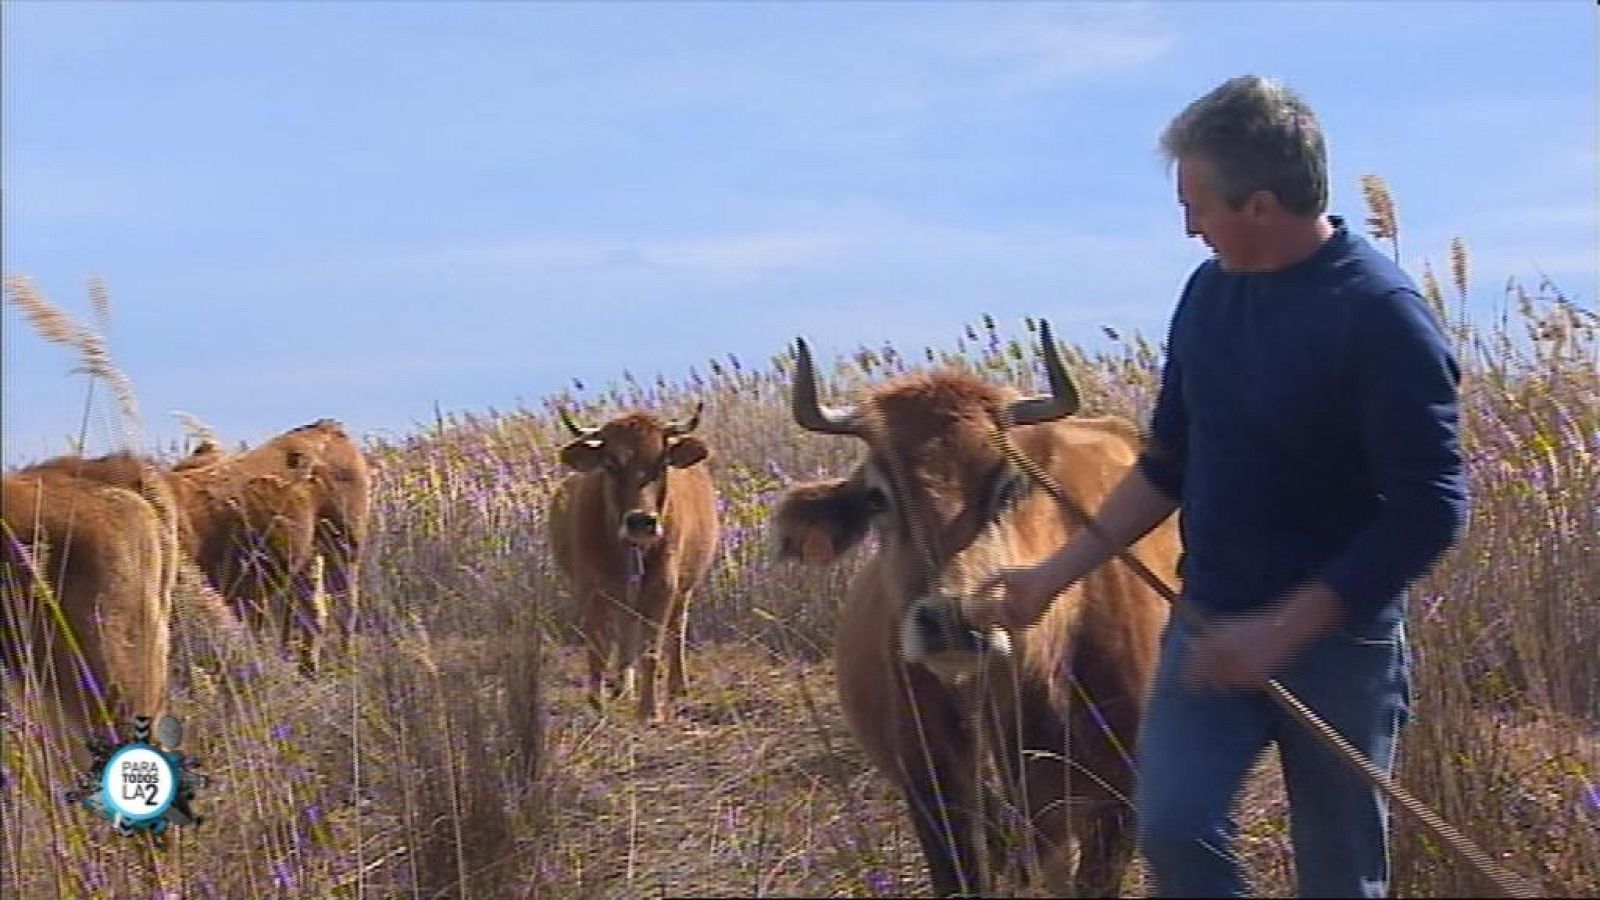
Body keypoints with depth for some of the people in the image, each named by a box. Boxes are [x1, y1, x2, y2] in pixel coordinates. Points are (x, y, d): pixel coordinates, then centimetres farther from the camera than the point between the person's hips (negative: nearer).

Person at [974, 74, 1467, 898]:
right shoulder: (1212, 292, 4)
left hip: (1339, 639, -4)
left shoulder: (1384, 317, -15)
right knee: (1175, 827, -14)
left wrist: (1285, 630, -21)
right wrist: (1054, 574, 9)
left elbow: (1428, 513, -18)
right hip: (1213, 625, 5)